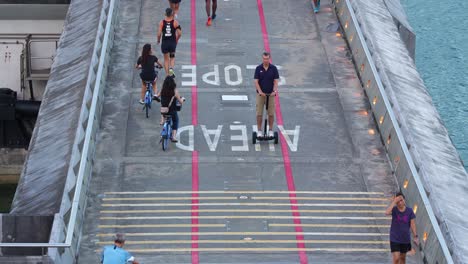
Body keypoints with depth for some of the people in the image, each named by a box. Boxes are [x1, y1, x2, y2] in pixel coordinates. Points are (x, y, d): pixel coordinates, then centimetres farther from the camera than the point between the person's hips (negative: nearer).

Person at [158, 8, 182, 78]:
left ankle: (167, 74, 14)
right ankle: (171, 68, -5)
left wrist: (158, 40, 8)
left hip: (164, 42, 0)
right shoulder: (175, 22, -8)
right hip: (172, 42, 0)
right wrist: (176, 40, 11)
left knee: (166, 59, 14)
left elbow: (159, 33, -11)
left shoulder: (162, 22, -8)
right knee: (172, 57, 22)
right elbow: (179, 33, -9)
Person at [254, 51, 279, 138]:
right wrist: (260, 91, -20)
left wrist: (274, 91, -20)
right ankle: (259, 131, 7)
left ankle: (270, 130, 12)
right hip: (260, 94, 0)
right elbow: (256, 81, -6)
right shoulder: (258, 68, -2)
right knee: (259, 114, -1)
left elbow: (276, 81, -4)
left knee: (271, 114, 2)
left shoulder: (273, 68, -1)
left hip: (270, 94, 0)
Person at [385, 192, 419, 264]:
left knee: (403, 258, 18)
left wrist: (415, 236, -9)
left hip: (405, 239, 3)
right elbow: (387, 212, -33)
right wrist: (394, 202, -31)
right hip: (395, 239, -3)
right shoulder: (394, 210, -11)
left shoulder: (409, 211, -6)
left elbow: (412, 224, -3)